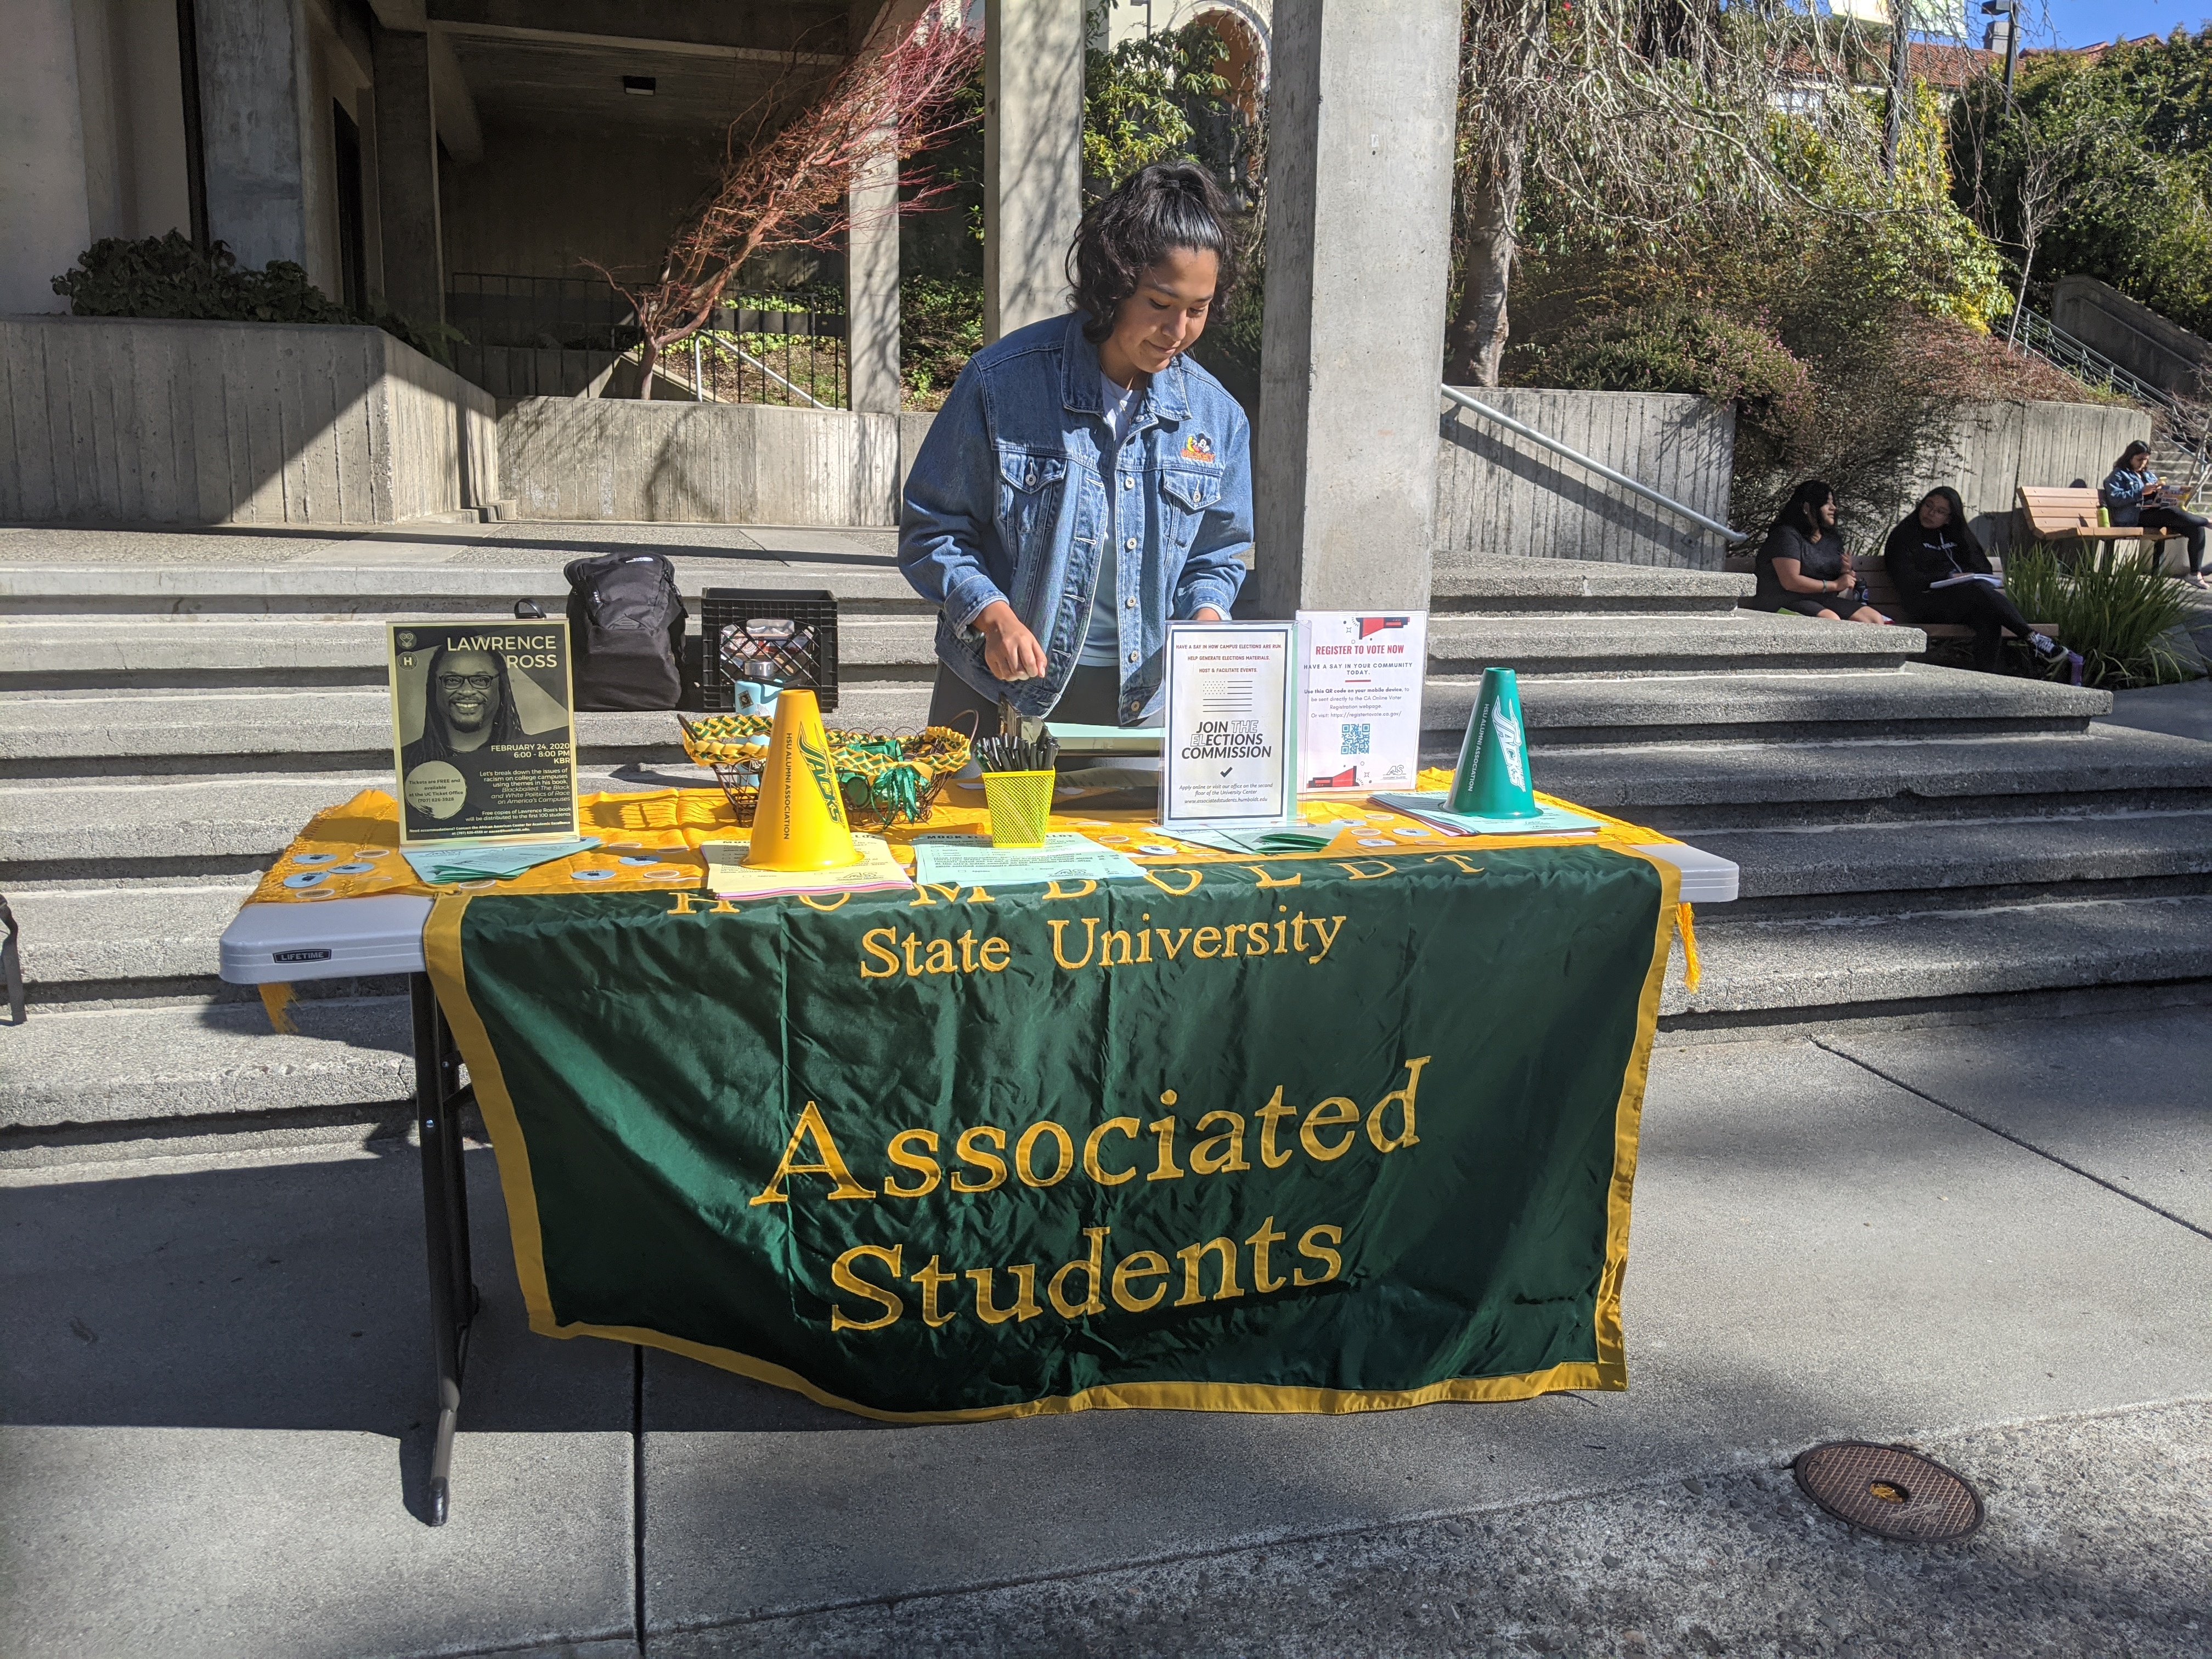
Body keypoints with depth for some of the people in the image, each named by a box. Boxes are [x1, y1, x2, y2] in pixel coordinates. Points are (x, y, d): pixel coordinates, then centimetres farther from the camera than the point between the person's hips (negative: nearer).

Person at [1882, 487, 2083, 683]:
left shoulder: (1955, 534, 28)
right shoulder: (1903, 537, 12)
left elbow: (1984, 570, 22)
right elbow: (1908, 581, -3)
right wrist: (1950, 577, -11)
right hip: (1928, 604, -5)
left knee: (1989, 617, -33)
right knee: (1979, 590, -35)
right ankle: (2035, 640, -39)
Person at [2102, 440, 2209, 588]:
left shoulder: (2149, 475, 32)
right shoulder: (2119, 475, 10)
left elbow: (2162, 495, 30)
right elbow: (2115, 499, -7)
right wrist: (2141, 492, -14)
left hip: (2157, 512, 7)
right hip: (2137, 516, -7)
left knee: (2197, 529, -15)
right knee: (2172, 513, -35)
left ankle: (2195, 573, -14)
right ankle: (2207, 521, -12)